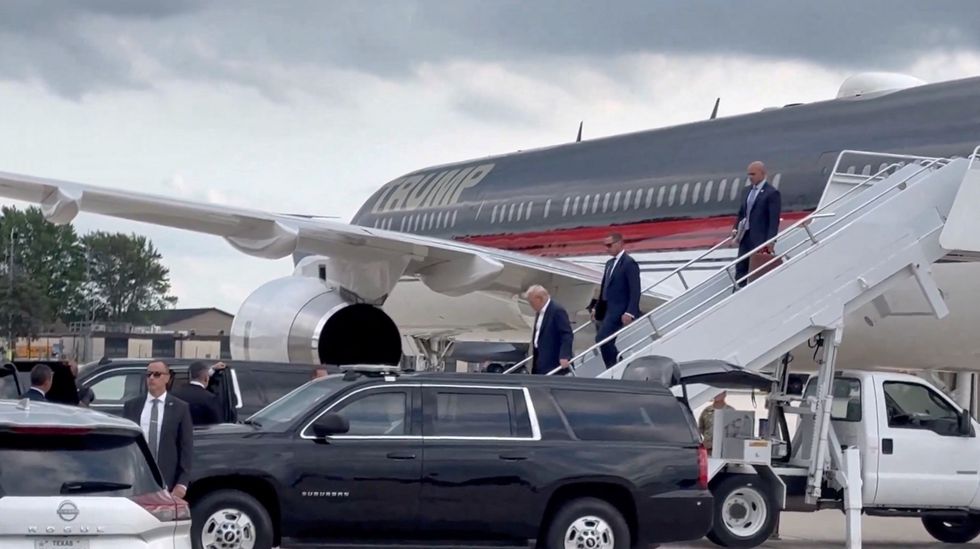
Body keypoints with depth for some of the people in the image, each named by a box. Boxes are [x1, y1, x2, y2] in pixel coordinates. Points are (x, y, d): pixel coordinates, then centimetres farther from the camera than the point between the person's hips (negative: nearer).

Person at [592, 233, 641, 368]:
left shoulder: (629, 263, -11)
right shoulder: (610, 263, 17)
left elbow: (635, 291, -17)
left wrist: (629, 313, -24)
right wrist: (597, 308, 18)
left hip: (619, 310, -9)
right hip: (607, 310, 9)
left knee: (602, 338, -17)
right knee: (606, 342, 9)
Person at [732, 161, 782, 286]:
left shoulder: (772, 193, -10)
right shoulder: (748, 190, 13)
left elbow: (774, 220, -14)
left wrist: (770, 242, -19)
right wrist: (735, 228, 5)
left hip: (760, 239, -7)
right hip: (745, 237, 7)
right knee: (741, 268, 5)